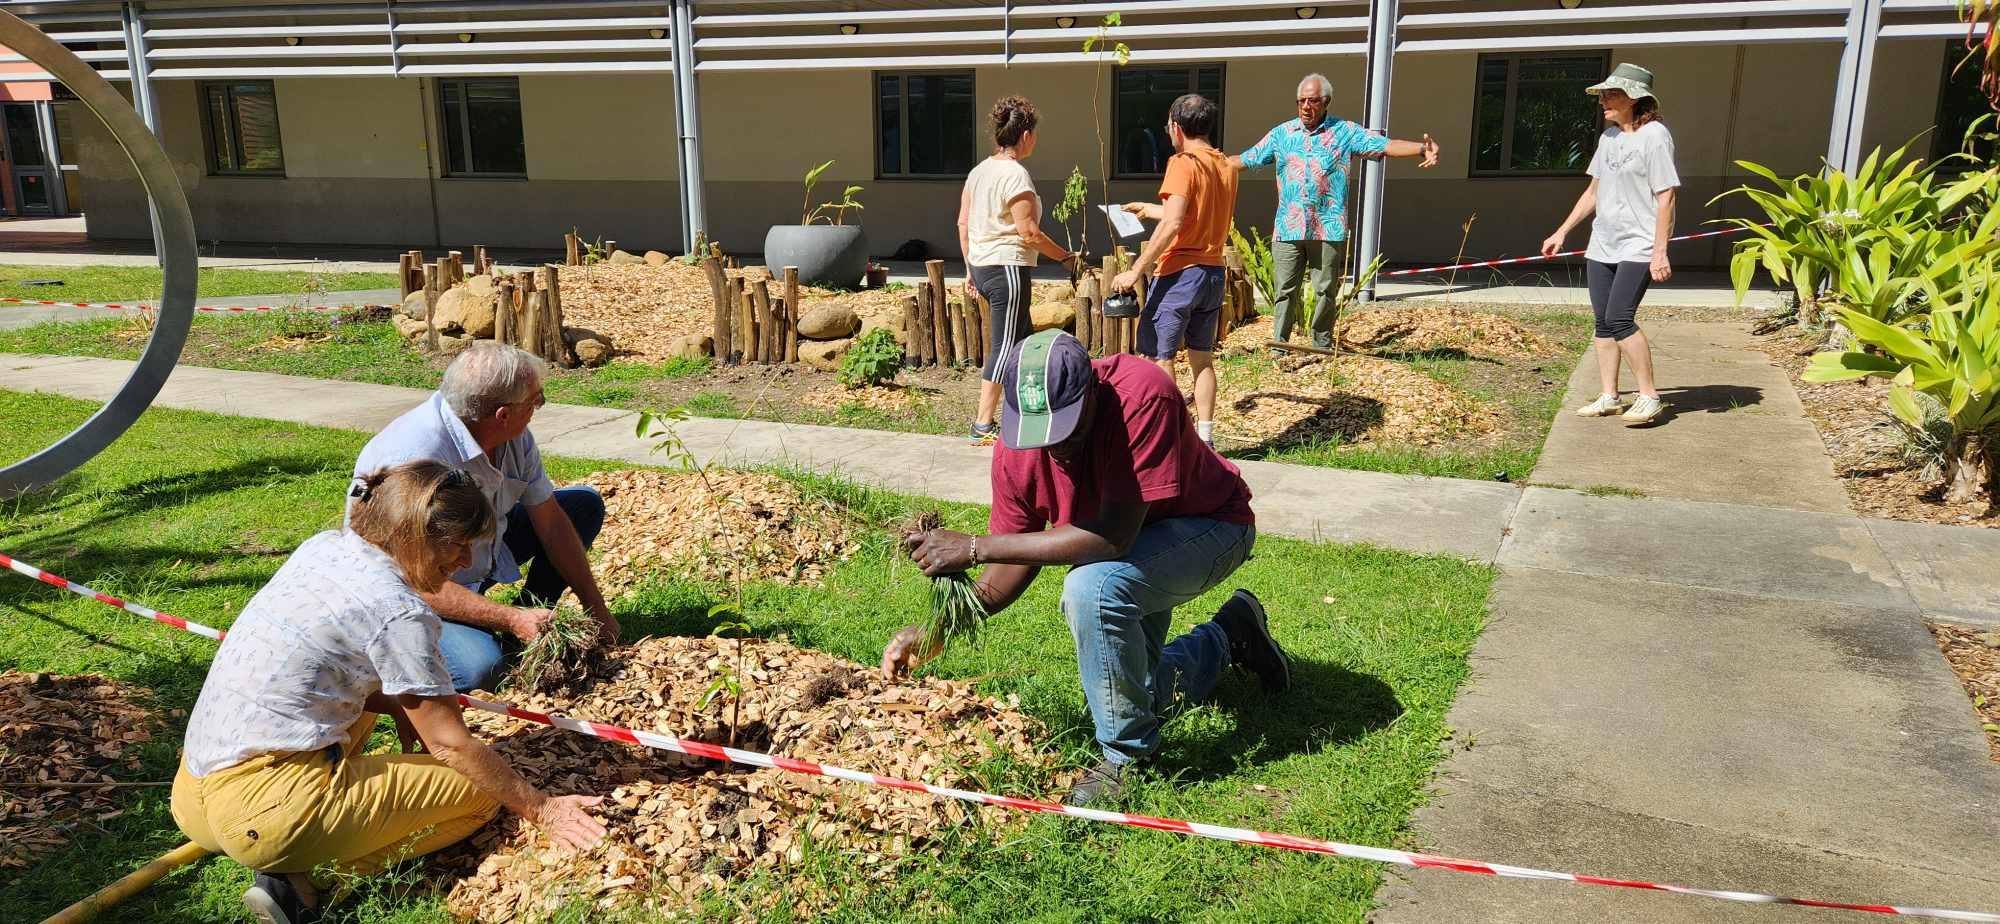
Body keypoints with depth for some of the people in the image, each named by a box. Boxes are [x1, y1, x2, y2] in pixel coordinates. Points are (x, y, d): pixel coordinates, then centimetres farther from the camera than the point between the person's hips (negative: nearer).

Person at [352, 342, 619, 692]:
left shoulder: (514, 438, -10)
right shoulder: (415, 460, -35)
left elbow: (551, 522, -2)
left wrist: (596, 610, -1)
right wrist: (509, 620, -32)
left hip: (480, 555, 8)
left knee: (584, 504, 4)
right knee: (479, 666, -35)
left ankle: (534, 616, 10)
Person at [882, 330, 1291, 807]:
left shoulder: (1143, 395, -38)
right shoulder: (1017, 445, -20)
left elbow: (1114, 537, -43)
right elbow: (1017, 562, -9)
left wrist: (974, 547, -41)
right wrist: (938, 630, -22)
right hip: (1133, 552, 7)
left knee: (1093, 588, -36)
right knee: (1134, 692, 14)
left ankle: (1125, 754, -13)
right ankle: (1228, 636, 39)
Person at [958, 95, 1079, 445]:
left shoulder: (979, 170, 10)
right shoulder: (1015, 174, -15)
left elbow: (963, 223, 13)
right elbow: (1029, 233, -17)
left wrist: (970, 267, 20)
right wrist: (1066, 257, -5)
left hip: (981, 267, 9)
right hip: (1007, 268, -9)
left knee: (1024, 339, 19)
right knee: (1004, 347, -2)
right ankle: (983, 427, 1)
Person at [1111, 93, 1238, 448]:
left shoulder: (1183, 164, -12)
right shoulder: (1226, 166, 12)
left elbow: (1173, 224, -23)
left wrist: (1135, 270, -22)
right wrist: (1148, 209, 35)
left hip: (1179, 273, -8)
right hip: (1213, 272, 8)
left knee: (1158, 358, 0)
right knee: (1202, 359, 14)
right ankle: (1204, 438, 17)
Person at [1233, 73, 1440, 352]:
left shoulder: (1345, 132, 4)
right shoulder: (1281, 133, 11)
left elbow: (1385, 146, -5)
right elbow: (1246, 159, 15)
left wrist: (1422, 148, -20)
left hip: (1328, 229, -1)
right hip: (1288, 229, 1)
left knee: (1326, 291, 5)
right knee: (1285, 290, 2)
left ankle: (1323, 346, 17)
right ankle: (1278, 346, 8)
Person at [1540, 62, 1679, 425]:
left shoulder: (1654, 136, -11)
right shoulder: (1608, 137, 13)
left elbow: (1665, 197, -15)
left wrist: (1659, 252, -20)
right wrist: (1561, 233, 19)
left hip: (1638, 247, -8)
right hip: (1602, 246, 8)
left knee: (1619, 318, -17)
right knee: (1603, 323, 6)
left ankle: (1649, 396, -6)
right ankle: (1608, 397, 13)